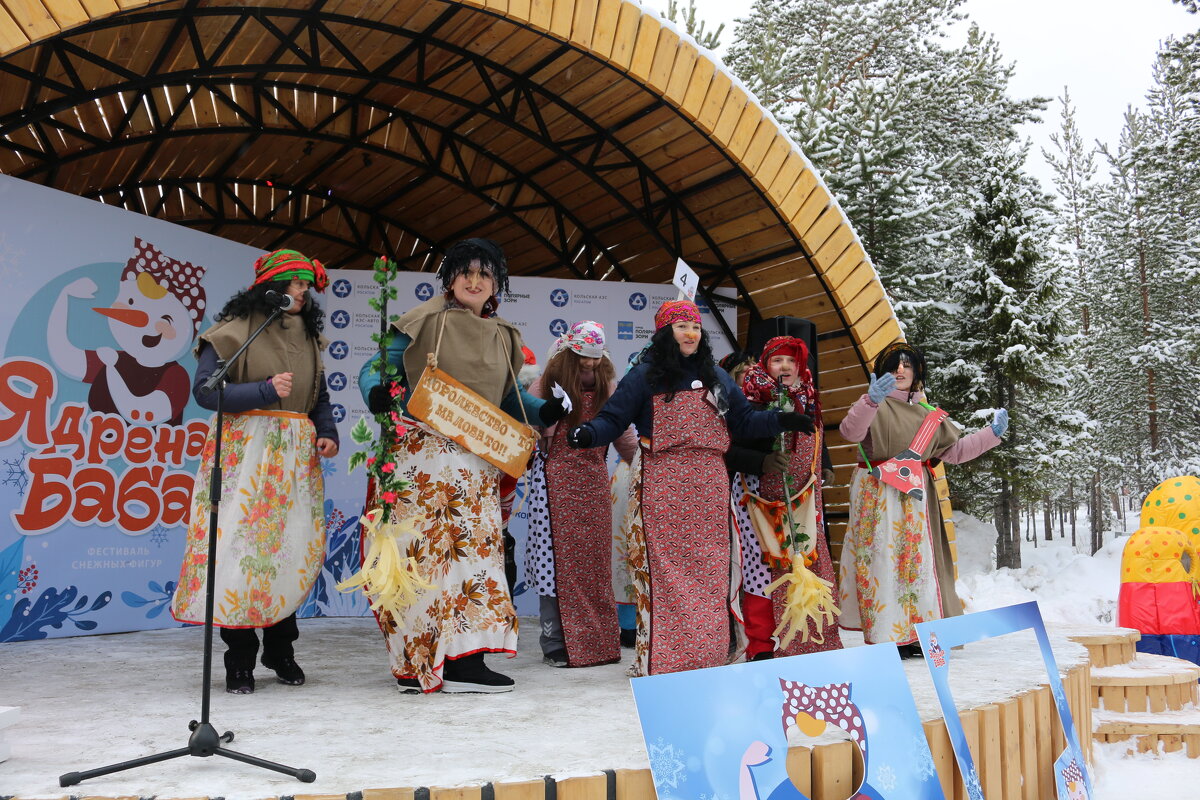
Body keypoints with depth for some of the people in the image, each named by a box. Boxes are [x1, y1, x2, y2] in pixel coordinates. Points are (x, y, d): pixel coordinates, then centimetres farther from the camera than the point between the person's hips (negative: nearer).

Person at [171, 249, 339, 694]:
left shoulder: (308, 337, 18)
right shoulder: (234, 331, 1)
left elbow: (320, 397, 22)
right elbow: (204, 389, -7)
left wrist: (328, 433, 4)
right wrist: (266, 391, -15)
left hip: (297, 454, 5)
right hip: (245, 450, -5)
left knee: (293, 548, 4)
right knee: (240, 544, -8)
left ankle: (281, 652, 16)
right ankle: (239, 661, 2)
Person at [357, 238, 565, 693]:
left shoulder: (503, 338, 18)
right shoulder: (424, 323, 4)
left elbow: (510, 397, 20)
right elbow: (376, 368, 3)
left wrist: (543, 412, 0)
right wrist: (377, 393, -19)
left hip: (478, 461, 5)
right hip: (425, 450, -5)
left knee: (474, 544, -1)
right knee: (426, 547, -8)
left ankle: (464, 659, 2)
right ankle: (414, 661, -2)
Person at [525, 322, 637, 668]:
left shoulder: (606, 383, 10)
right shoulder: (550, 382, -1)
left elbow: (621, 429, 16)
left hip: (594, 480, 4)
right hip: (557, 480, -4)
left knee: (596, 560, 5)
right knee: (560, 559, -3)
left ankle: (598, 641, 14)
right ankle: (557, 645, 6)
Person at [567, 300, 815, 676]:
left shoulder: (717, 377, 18)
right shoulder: (644, 376, 3)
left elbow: (743, 420, 21)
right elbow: (613, 419, -3)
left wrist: (782, 420, 8)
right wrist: (588, 434, -22)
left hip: (710, 486, 5)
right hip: (663, 486, -4)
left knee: (712, 572, 4)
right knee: (664, 571, -6)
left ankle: (708, 656, 13)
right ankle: (661, 659, 0)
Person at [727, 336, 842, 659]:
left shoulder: (808, 400, 13)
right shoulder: (752, 404, -10)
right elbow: (730, 452, -16)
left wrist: (825, 466, 16)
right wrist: (763, 463, -29)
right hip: (764, 500, -7)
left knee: (811, 567, 9)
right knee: (764, 567, -7)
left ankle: (812, 641, 22)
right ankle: (760, 647, 5)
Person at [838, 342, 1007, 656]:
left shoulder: (929, 414, 18)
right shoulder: (874, 406, 0)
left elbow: (955, 451, 20)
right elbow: (850, 432, -21)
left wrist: (992, 433, 14)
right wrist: (871, 400, -38)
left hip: (914, 499, 5)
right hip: (878, 496, -5)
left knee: (917, 560, 5)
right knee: (882, 560, -8)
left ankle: (914, 635, 12)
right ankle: (885, 637, -5)